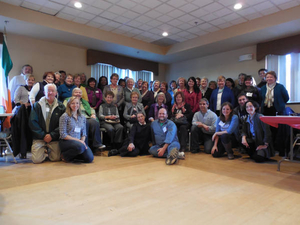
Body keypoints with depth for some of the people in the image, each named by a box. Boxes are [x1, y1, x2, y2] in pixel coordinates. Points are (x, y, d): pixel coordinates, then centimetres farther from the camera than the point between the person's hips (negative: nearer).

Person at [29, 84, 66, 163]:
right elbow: (32, 122, -2)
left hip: (54, 138, 0)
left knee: (56, 158, -5)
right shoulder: (37, 105, 4)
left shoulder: (61, 107, 4)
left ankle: (48, 151, 28)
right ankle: (44, 151, 23)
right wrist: (43, 135, -11)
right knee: (37, 160, -10)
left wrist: (52, 135, -13)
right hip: (39, 137, 0)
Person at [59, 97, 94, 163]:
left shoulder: (82, 117, 11)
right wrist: (77, 140, -17)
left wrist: (82, 141, -9)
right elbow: (63, 135, -11)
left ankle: (73, 155, 12)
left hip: (79, 142, 5)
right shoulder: (65, 116, -6)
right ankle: (65, 155, -5)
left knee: (90, 158, -18)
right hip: (66, 141, -5)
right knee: (80, 147, -37)